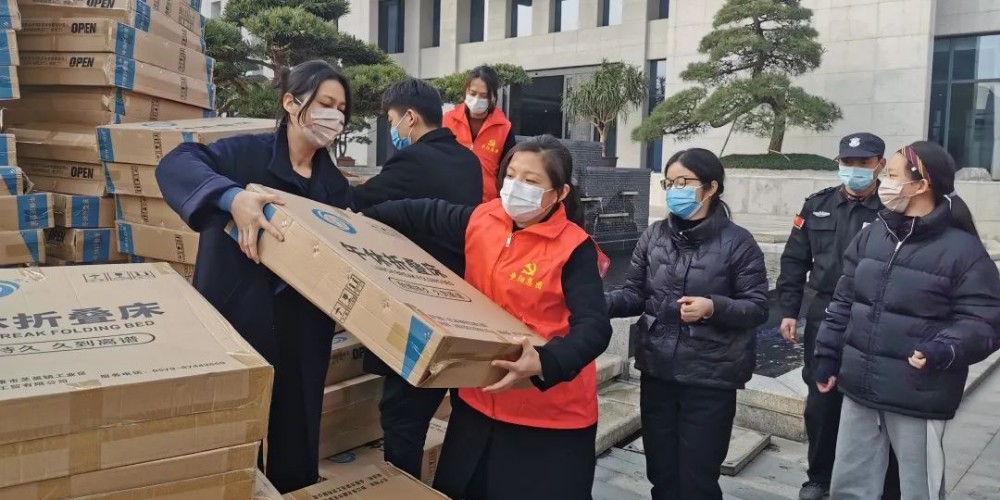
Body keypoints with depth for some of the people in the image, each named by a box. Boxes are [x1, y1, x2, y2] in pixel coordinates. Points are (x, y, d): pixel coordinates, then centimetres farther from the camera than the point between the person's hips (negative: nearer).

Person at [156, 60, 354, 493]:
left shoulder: (334, 185, 9)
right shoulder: (247, 154, -7)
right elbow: (174, 164, -23)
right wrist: (233, 197, -39)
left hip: (302, 337, 5)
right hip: (237, 324, -4)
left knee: (295, 447, 14)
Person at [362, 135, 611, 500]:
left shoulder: (574, 249, -18)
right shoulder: (482, 221, -1)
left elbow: (594, 327, -25)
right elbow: (423, 214, 14)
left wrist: (545, 364, -41)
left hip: (550, 413, -6)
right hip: (480, 397, 6)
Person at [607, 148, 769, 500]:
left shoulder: (737, 242, -7)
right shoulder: (654, 236, 4)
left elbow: (758, 307, -8)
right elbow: (635, 293, 5)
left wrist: (714, 307, -24)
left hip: (710, 378, -4)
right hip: (657, 372, 4)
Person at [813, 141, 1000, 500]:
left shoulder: (962, 249, -11)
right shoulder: (872, 234, 6)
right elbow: (844, 302, 11)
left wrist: (943, 351, -29)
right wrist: (827, 356, 10)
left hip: (917, 398, -5)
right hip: (859, 389, 5)